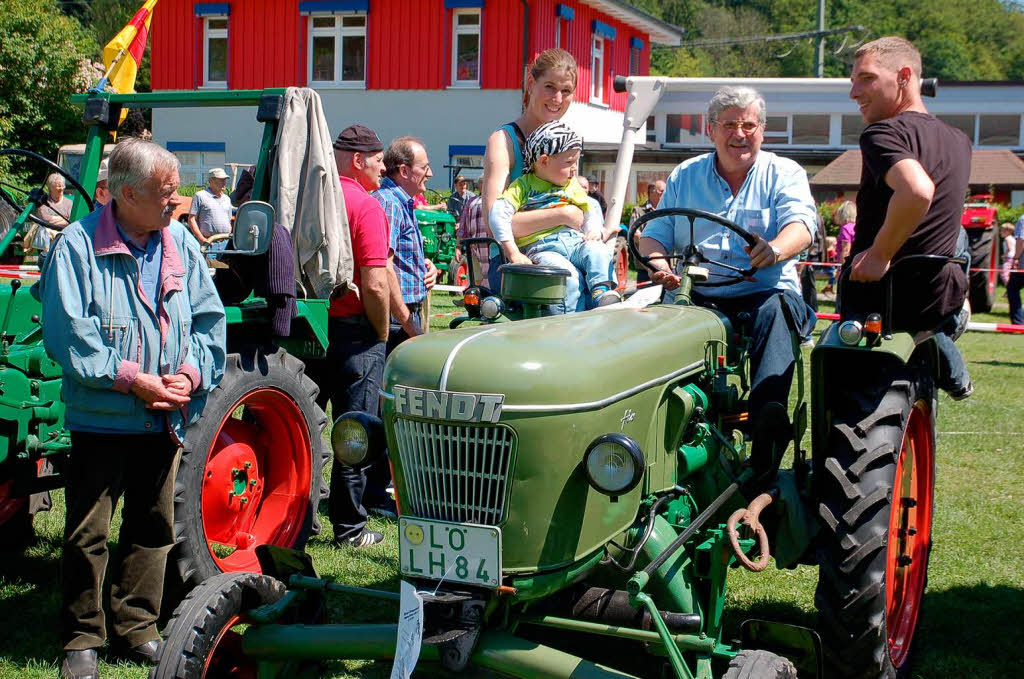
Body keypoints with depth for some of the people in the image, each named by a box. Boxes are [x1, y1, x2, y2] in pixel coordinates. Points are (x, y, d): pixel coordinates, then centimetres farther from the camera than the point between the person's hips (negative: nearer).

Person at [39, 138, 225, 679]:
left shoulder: (179, 243, 5)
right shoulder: (79, 245, -10)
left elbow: (209, 318, 7)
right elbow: (67, 332, -15)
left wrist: (191, 373, -10)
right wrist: (131, 380, -20)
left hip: (164, 418, 5)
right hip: (100, 417, -5)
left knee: (152, 528, 13)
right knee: (87, 533, 2)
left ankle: (136, 627, 27)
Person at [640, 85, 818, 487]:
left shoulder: (784, 174, 9)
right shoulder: (685, 176, 19)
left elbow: (801, 223, -10)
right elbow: (655, 235, 14)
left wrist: (777, 249, -35)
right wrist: (658, 264, -12)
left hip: (764, 292, -2)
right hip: (698, 295, 2)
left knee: (776, 312, -38)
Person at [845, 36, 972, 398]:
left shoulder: (883, 133, -20)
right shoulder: (959, 140, 6)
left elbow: (918, 191, -41)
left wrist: (880, 255, -28)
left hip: (877, 299, -7)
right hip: (944, 297, 7)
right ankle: (956, 377, 44)